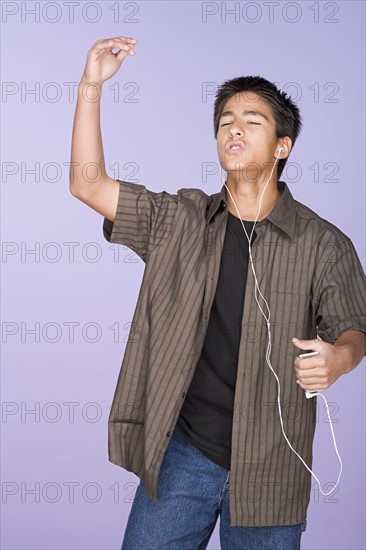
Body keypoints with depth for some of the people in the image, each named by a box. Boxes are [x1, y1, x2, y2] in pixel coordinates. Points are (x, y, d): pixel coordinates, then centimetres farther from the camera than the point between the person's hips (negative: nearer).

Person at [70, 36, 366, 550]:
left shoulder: (323, 244, -4)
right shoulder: (180, 220, 4)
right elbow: (89, 185, 0)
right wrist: (91, 87, -7)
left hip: (268, 471, -2)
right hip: (179, 454, 2)